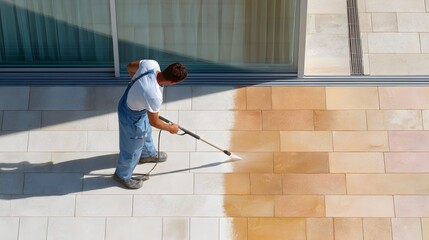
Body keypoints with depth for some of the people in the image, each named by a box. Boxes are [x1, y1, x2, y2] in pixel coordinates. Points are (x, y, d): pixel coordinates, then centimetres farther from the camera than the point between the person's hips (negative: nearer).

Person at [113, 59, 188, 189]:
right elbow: (154, 122, -23)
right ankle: (123, 175, 48)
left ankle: (148, 154, 67)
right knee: (132, 148, 21)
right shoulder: (154, 97, -43)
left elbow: (131, 66, -4)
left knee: (146, 131, 36)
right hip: (132, 116, -8)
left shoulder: (151, 64, -27)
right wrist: (170, 128, -4)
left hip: (128, 99, 8)